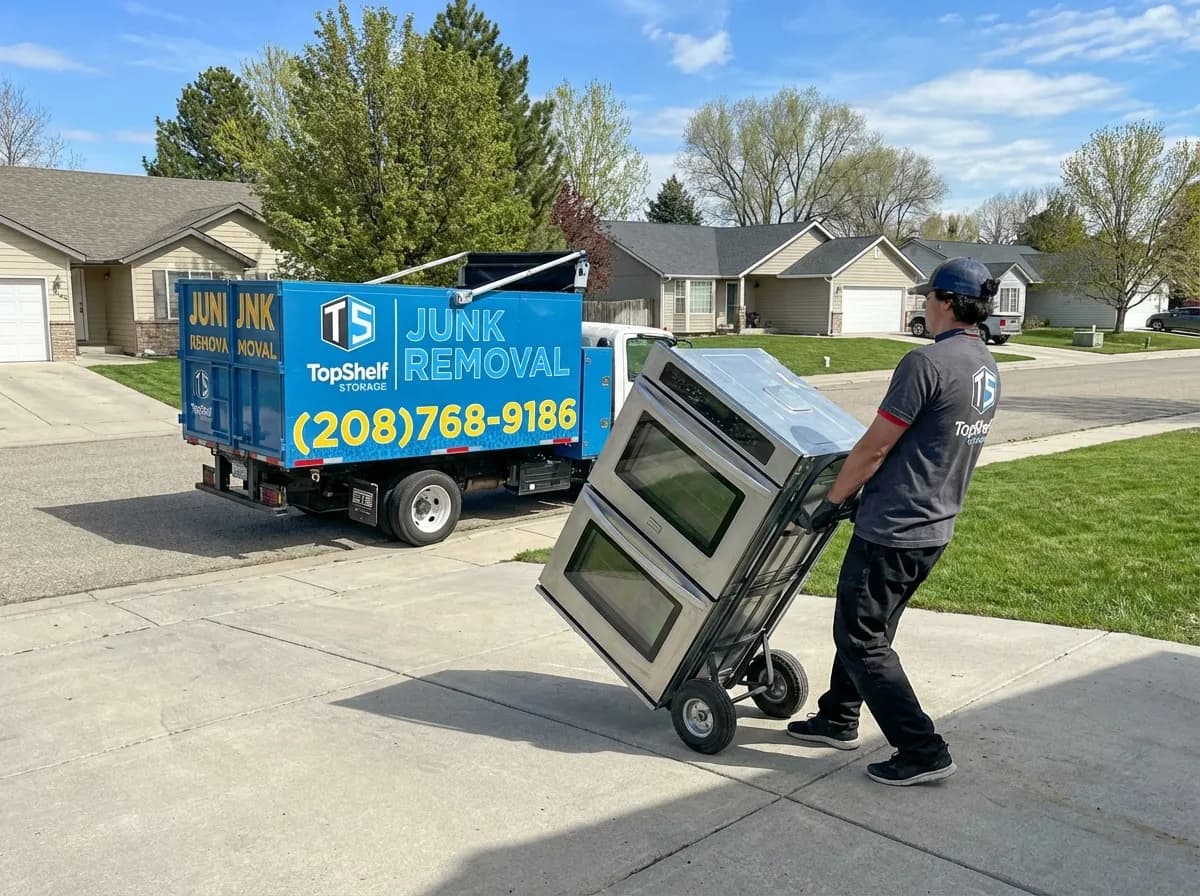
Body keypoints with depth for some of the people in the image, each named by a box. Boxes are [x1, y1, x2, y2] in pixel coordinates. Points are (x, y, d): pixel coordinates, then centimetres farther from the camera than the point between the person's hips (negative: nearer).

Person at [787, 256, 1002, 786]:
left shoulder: (927, 362, -20)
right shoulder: (988, 370, 9)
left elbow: (873, 448, -19)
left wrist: (831, 502, -6)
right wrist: (864, 495, 20)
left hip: (892, 529, -10)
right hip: (935, 527, 10)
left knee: (861, 638, 2)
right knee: (868, 627, 21)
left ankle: (923, 752, 6)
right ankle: (839, 719, 34)